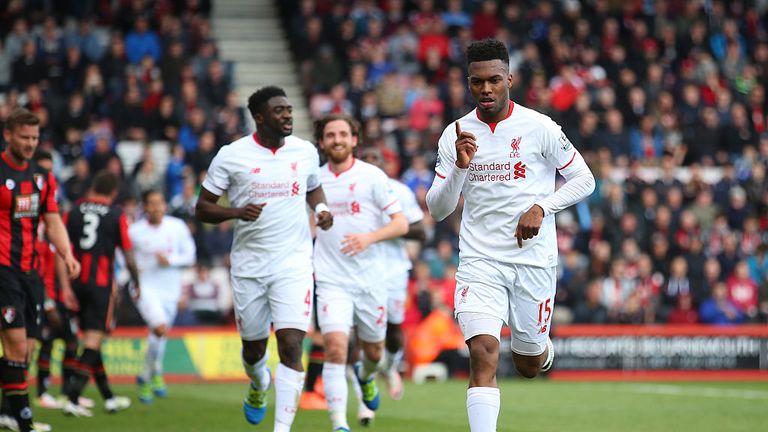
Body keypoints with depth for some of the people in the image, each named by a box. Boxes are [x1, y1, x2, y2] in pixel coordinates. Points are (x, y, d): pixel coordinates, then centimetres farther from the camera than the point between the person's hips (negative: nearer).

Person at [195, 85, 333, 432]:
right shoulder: (231, 156, -5)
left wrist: (321, 208, 1)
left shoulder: (306, 152, 3)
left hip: (293, 263, 0)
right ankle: (259, 385, 51)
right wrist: (237, 212, -20)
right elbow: (202, 208, -1)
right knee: (253, 347, 15)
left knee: (291, 345, -16)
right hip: (249, 265, 0)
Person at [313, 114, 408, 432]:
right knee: (335, 348, -18)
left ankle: (366, 376, 52)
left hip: (370, 279, 0)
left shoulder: (372, 176, -4)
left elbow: (401, 224, -7)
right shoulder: (314, 179, 5)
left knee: (373, 351, 15)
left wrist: (369, 238, -23)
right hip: (331, 281, 0)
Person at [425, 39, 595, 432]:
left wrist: (541, 208, -12)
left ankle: (538, 349, 49)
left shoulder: (539, 128, -5)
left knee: (529, 365, 11)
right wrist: (459, 166, -15)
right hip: (479, 262, 1)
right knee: (483, 354, -19)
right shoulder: (455, 135, 2)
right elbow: (437, 210, 2)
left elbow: (584, 180, 3)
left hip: (533, 261, 0)